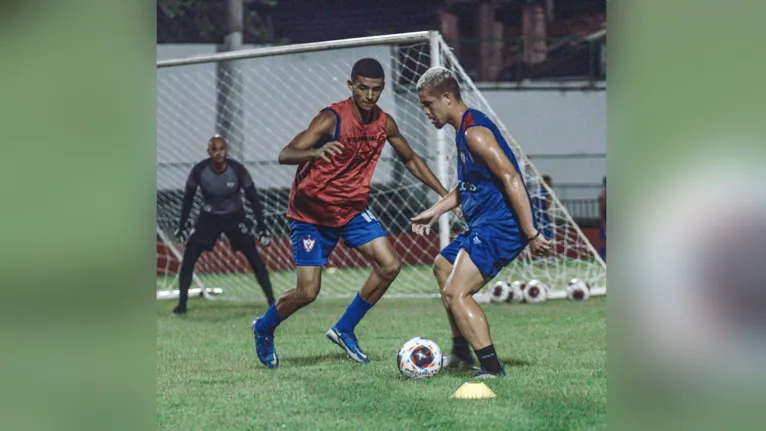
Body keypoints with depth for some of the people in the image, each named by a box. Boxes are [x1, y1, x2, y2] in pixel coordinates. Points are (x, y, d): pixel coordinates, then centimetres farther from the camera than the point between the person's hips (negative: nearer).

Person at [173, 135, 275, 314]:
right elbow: (188, 198, -3)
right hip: (208, 217, 1)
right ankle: (182, 303, 1)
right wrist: (182, 224, 1)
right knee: (188, 258, -9)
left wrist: (261, 225, -14)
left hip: (235, 217, -1)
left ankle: (271, 301, -5)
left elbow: (253, 197, -12)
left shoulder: (237, 169, -22)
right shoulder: (199, 171, -19)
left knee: (254, 257, -11)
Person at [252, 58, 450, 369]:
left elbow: (410, 160, 14)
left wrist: (445, 194, 8)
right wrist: (316, 152, -54)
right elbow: (285, 155, -33)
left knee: (389, 266, -8)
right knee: (308, 291, -9)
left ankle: (344, 330, 9)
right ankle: (263, 329, 22)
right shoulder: (332, 119, -23)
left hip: (353, 209, 6)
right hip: (311, 212, -6)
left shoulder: (384, 123, -4)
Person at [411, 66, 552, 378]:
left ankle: (491, 368, -20)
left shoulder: (474, 132, -18)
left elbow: (511, 179, -25)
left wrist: (531, 234, -27)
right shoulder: (464, 130, 15)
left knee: (455, 293, -20)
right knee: (442, 266, 29)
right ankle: (461, 353, 37)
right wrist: (435, 211, 28)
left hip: (501, 226, -12)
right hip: (484, 225, 12)